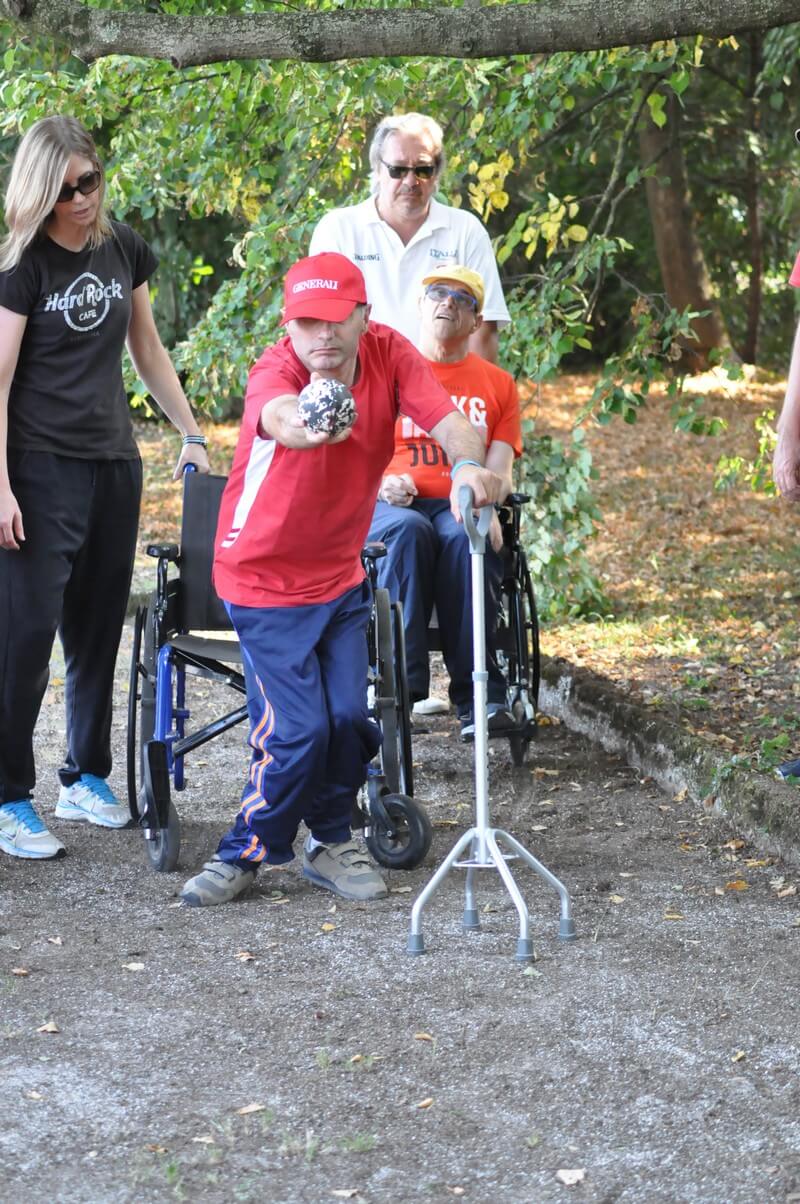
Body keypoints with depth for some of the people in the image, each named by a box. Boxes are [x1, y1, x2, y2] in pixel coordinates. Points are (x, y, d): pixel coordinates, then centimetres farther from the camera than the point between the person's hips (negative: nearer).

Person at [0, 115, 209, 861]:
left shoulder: (123, 248, 7)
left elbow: (148, 350, 17)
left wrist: (191, 434, 15)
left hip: (114, 463, 6)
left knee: (98, 629, 11)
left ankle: (86, 778, 22)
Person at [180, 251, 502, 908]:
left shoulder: (389, 353, -11)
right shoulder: (275, 370, -25)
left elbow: (447, 419, -24)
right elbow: (280, 416, -50)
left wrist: (468, 463, -47)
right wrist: (306, 422, -75)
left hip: (341, 577, 4)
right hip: (266, 580, -4)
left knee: (349, 717, -2)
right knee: (297, 730, -9)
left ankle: (331, 841, 23)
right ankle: (246, 852, 13)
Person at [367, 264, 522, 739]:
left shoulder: (497, 384, 19)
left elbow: (500, 467, 8)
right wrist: (383, 484, -10)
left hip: (462, 509, 0)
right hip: (395, 504, 0)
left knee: (466, 538, -37)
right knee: (408, 530, -38)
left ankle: (477, 697, -38)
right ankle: (399, 681, -42)